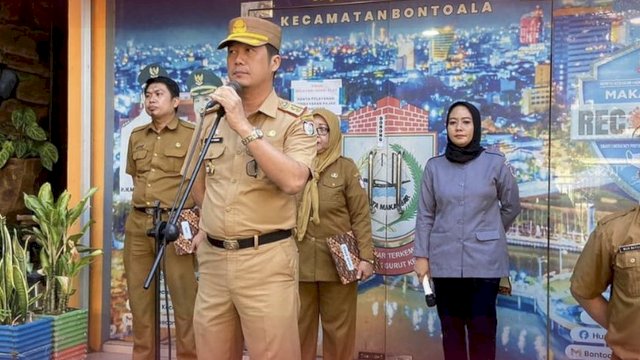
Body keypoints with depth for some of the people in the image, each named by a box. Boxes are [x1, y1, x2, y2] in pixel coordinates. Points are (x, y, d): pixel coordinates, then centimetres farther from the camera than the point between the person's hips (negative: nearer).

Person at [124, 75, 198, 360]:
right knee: (139, 295, 12)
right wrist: (143, 203, 16)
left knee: (184, 296, -3)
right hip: (137, 223, 6)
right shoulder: (136, 136, 15)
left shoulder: (192, 134, -2)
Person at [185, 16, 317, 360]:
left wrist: (243, 126, -22)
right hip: (212, 258, 5)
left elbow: (293, 181, -24)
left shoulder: (295, 120, -6)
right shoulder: (212, 117, 10)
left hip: (266, 260, -5)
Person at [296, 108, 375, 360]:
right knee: (300, 326, 10)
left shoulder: (346, 168, 0)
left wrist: (366, 256, -8)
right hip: (300, 261, 2)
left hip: (338, 261, -2)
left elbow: (360, 215, -2)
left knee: (338, 327, 7)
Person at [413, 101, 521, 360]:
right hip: (445, 260, 2)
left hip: (484, 259, -1)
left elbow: (511, 206, 9)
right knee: (451, 326, 9)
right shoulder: (434, 166, 3)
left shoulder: (495, 163, -2)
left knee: (482, 327, 1)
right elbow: (425, 215, 4)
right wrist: (421, 255, 0)